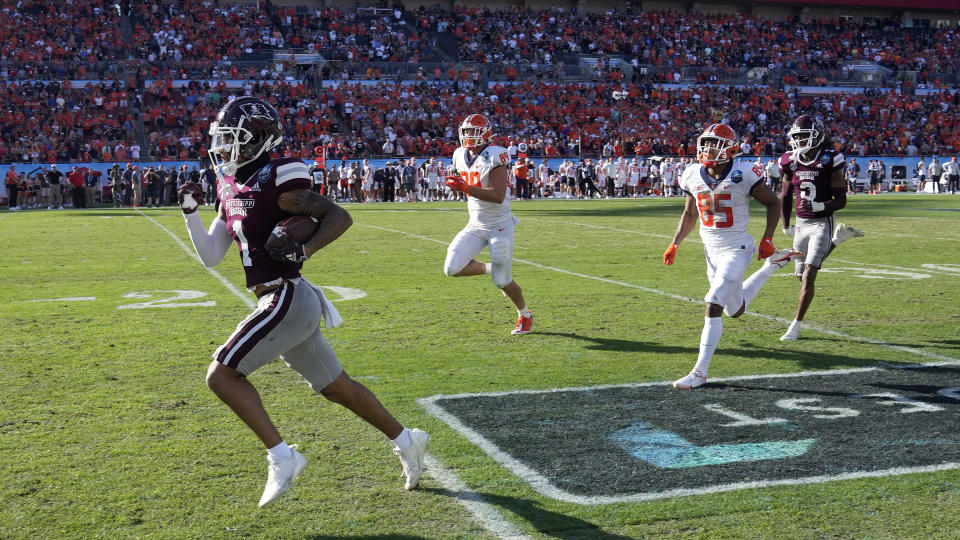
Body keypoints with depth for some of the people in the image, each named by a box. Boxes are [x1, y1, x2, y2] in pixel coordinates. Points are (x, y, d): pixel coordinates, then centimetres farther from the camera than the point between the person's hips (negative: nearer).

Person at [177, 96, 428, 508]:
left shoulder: (275, 183, -13)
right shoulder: (232, 192, 14)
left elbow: (339, 216, -14)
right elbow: (210, 256, 16)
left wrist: (304, 250, -27)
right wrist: (190, 212, 7)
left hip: (286, 300, -9)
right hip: (290, 303, 9)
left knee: (221, 374, -10)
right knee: (334, 386, 17)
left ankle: (281, 457, -6)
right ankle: (406, 441, 29)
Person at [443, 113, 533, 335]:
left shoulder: (494, 157, -19)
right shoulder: (461, 156, 5)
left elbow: (498, 196, -29)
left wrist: (465, 188, -34)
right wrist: (457, 186, 6)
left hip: (499, 226, -6)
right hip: (475, 226, 6)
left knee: (502, 281, -1)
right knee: (452, 268, -12)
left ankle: (525, 314, 28)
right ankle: (489, 268, 17)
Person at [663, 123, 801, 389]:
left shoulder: (742, 174, -15)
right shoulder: (694, 176, 1)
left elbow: (773, 203, -4)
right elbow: (689, 214, 15)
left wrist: (767, 239, -10)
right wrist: (674, 244, 7)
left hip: (736, 249, -7)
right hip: (711, 250, 7)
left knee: (713, 306, -17)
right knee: (735, 310, 19)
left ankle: (700, 372, -11)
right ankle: (771, 265, 43)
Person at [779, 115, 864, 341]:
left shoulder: (829, 161, -11)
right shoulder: (791, 161, 2)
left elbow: (841, 199, -10)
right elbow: (786, 196, 16)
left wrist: (820, 206, -28)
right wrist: (786, 226, 18)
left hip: (821, 223, -6)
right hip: (801, 224, 6)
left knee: (808, 276, -13)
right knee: (803, 275, 11)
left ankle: (796, 326, -3)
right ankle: (838, 238, 32)